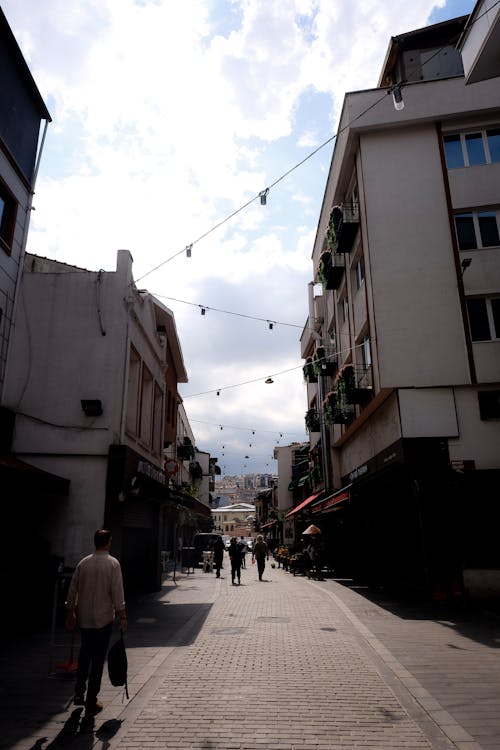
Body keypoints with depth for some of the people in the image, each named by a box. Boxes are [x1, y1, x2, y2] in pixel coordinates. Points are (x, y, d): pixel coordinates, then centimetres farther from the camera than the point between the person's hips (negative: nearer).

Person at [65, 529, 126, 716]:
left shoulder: (83, 563, 0)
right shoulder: (112, 563, -12)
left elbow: (72, 590, 5)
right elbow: (117, 592, -14)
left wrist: (70, 613, 16)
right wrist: (122, 616, -8)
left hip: (84, 618, 4)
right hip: (103, 618, -4)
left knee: (85, 653, 24)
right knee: (98, 659, 6)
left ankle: (79, 692, 21)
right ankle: (91, 703, 13)